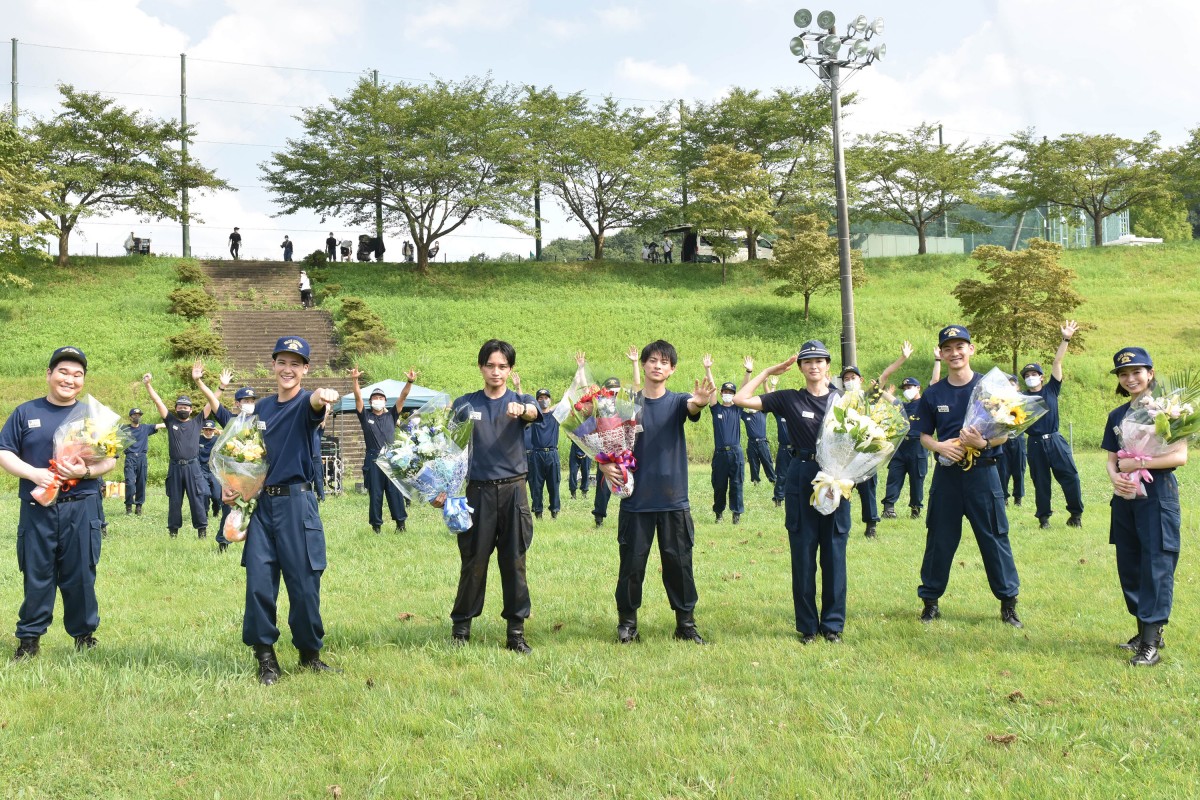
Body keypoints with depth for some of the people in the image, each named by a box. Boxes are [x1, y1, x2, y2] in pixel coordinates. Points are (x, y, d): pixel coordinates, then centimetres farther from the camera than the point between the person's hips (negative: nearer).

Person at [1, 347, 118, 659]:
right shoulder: (25, 413, 6)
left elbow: (110, 460, 5)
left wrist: (86, 471, -15)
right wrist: (34, 473, -14)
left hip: (81, 508, 0)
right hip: (37, 508, 0)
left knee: (80, 574, 4)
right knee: (36, 574, 6)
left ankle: (84, 633, 18)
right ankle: (30, 637, 16)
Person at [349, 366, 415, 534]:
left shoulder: (391, 415, 12)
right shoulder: (365, 417, 9)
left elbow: (402, 397, 3)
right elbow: (358, 398, -4)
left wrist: (409, 382, -12)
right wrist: (355, 380, -18)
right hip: (373, 460, -1)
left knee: (395, 491, -2)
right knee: (375, 494, 2)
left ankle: (400, 522, 2)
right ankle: (376, 524, 8)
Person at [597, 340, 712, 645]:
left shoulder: (677, 402, 1)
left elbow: (692, 406, -22)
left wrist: (701, 402, -46)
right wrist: (604, 465, -18)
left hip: (674, 499, 0)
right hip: (636, 499, 0)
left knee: (679, 564, 5)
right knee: (632, 564, 5)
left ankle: (686, 624, 17)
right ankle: (627, 622, 19)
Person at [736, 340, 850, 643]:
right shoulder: (789, 399, 4)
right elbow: (741, 399, -1)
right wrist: (769, 371, 3)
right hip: (800, 479, -1)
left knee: (834, 553, 3)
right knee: (803, 553, 2)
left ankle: (833, 623, 13)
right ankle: (807, 625, 12)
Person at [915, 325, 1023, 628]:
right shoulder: (933, 394, 6)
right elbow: (924, 436, 11)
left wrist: (984, 443, -21)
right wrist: (939, 446, -11)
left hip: (982, 472, -2)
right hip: (946, 474, 2)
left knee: (994, 537, 2)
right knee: (939, 539, 8)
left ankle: (1008, 601, 14)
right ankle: (930, 600, 19)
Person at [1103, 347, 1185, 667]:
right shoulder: (1116, 416, 13)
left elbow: (1180, 456, -10)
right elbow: (1111, 459, 12)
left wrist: (1136, 463, -15)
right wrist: (1115, 476, -11)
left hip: (1158, 497, -6)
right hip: (1126, 497, 6)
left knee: (1156, 566, -8)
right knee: (1129, 566, 9)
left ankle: (1152, 644, -9)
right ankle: (1145, 630, 22)